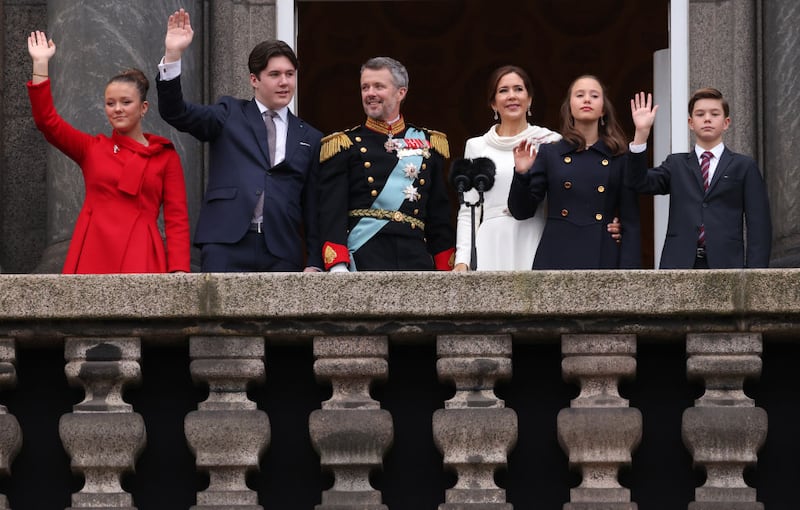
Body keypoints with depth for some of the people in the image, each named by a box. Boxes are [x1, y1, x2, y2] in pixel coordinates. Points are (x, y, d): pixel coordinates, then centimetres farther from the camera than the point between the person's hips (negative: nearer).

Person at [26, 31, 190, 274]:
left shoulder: (165, 156, 10)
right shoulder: (91, 148, 15)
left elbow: (177, 218, 4)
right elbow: (46, 120, 4)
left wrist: (179, 271, -8)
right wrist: (41, 64, 0)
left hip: (141, 260, -1)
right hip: (92, 255, 1)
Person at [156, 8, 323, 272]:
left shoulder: (310, 139, 17)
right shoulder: (230, 114, 13)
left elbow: (313, 208, 16)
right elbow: (175, 112, 0)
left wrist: (314, 264, 8)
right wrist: (173, 55, -13)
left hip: (282, 254, 2)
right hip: (227, 244, -2)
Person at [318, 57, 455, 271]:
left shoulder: (428, 144, 16)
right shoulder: (344, 145, 7)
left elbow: (440, 216, 17)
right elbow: (331, 213, -2)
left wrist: (445, 270, 9)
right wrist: (337, 267, -14)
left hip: (417, 261, 3)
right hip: (363, 261, -3)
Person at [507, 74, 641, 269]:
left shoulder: (620, 158, 8)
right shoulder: (549, 153, 10)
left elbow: (630, 223, 5)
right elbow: (521, 211, 9)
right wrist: (521, 174, -8)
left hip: (603, 259, 0)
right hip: (557, 259, 0)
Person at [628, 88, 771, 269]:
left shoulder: (744, 167, 10)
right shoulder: (676, 165, 17)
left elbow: (758, 225, 5)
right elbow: (640, 182, 0)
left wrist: (754, 274, -6)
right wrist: (641, 132, -9)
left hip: (726, 266, -1)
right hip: (680, 265, 1)